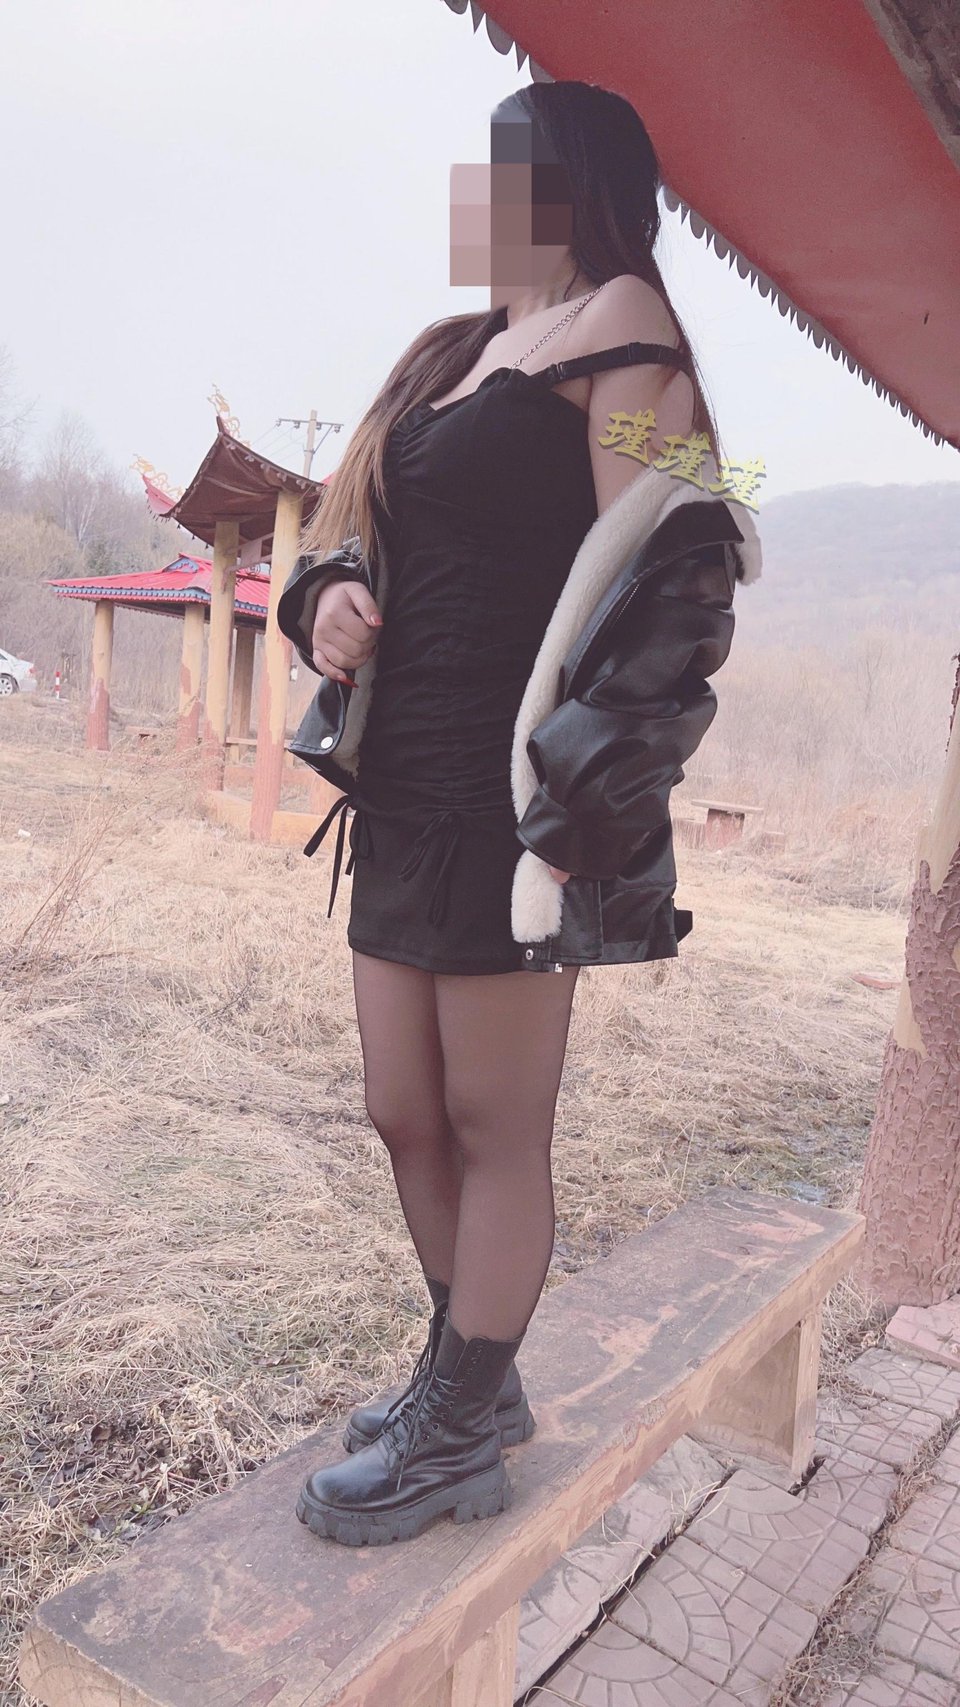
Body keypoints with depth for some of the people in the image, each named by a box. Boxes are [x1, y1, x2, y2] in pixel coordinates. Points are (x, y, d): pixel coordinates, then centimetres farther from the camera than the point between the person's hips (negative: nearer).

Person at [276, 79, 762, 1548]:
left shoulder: (619, 329, -2)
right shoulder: (453, 352, 21)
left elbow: (661, 577, -12)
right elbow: (351, 517, 27)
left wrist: (578, 804, -19)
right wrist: (328, 591, 3)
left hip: (508, 806, -8)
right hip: (403, 797, 9)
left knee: (496, 1135, 5)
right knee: (407, 1119, 15)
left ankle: (457, 1439, 24)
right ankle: (473, 1382, 36)